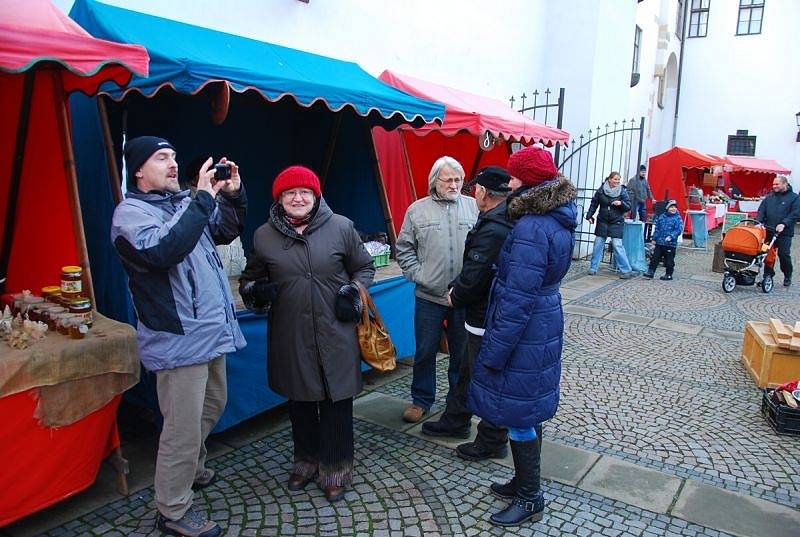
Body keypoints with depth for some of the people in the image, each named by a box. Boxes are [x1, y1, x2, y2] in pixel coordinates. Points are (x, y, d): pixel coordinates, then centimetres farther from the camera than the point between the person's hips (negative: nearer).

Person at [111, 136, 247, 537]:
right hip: (179, 339, -9)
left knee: (213, 406, 24)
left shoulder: (183, 203, 11)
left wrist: (233, 194, 4)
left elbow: (228, 231, 21)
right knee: (184, 427, -1)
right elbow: (162, 250, -32)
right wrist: (203, 198, -27)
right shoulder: (131, 212, -12)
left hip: (210, 330, 9)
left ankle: (191, 468, 47)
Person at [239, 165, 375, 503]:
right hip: (290, 338, 2)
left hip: (335, 335, -2)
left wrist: (355, 290, -8)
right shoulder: (264, 236, 2)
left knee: (336, 402, 7)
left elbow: (365, 267, 10)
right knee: (300, 402, 17)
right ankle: (306, 462, 39)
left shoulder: (341, 227, -3)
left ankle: (335, 471, 26)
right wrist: (253, 291, -7)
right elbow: (249, 278, 15)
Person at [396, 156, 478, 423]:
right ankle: (421, 399, 29)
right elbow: (404, 248, 6)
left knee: (462, 353, 14)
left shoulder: (474, 207, 3)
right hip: (428, 296, 0)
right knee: (425, 351, 11)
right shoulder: (417, 210, 3)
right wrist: (417, 274, -5)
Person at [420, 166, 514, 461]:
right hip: (489, 314, 10)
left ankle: (492, 442, 23)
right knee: (468, 370, 23)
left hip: (486, 322, -10)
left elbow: (474, 277, -27)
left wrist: (456, 297, -8)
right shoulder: (507, 221, 6)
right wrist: (458, 288, 3)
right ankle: (455, 421, 40)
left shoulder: (491, 230, -26)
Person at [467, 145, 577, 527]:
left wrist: (493, 352, -17)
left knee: (519, 415, 5)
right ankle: (524, 482, 38)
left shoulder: (531, 229, -24)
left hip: (524, 335, -10)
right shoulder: (557, 220, 7)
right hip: (545, 326, 10)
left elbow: (517, 300, -24)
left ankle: (529, 499, 22)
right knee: (527, 412, 21)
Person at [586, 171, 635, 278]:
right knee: (598, 244, 6)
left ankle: (626, 270, -2)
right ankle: (593, 268, 18)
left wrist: (621, 203, -22)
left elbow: (628, 207, -4)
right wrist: (589, 215, 5)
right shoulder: (601, 190, 0)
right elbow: (594, 204, 10)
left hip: (616, 223, -3)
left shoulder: (622, 191, -4)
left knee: (618, 245, -9)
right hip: (602, 222, 3)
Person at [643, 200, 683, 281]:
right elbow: (657, 228, 13)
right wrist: (654, 238, 11)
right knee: (655, 257, 5)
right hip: (659, 242, 4)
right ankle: (650, 272, 11)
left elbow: (679, 230, -12)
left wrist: (671, 236, -24)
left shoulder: (678, 218, -5)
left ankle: (669, 275, 16)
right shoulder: (661, 217, 8)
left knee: (669, 260, 5)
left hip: (670, 243, -4)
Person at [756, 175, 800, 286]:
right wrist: (758, 222, -8)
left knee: (784, 254, 0)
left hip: (785, 233, -3)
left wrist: (784, 224, -19)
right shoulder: (769, 197, 12)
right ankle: (768, 276, 11)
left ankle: (787, 277, 18)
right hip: (769, 231, 3)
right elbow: (761, 211, 10)